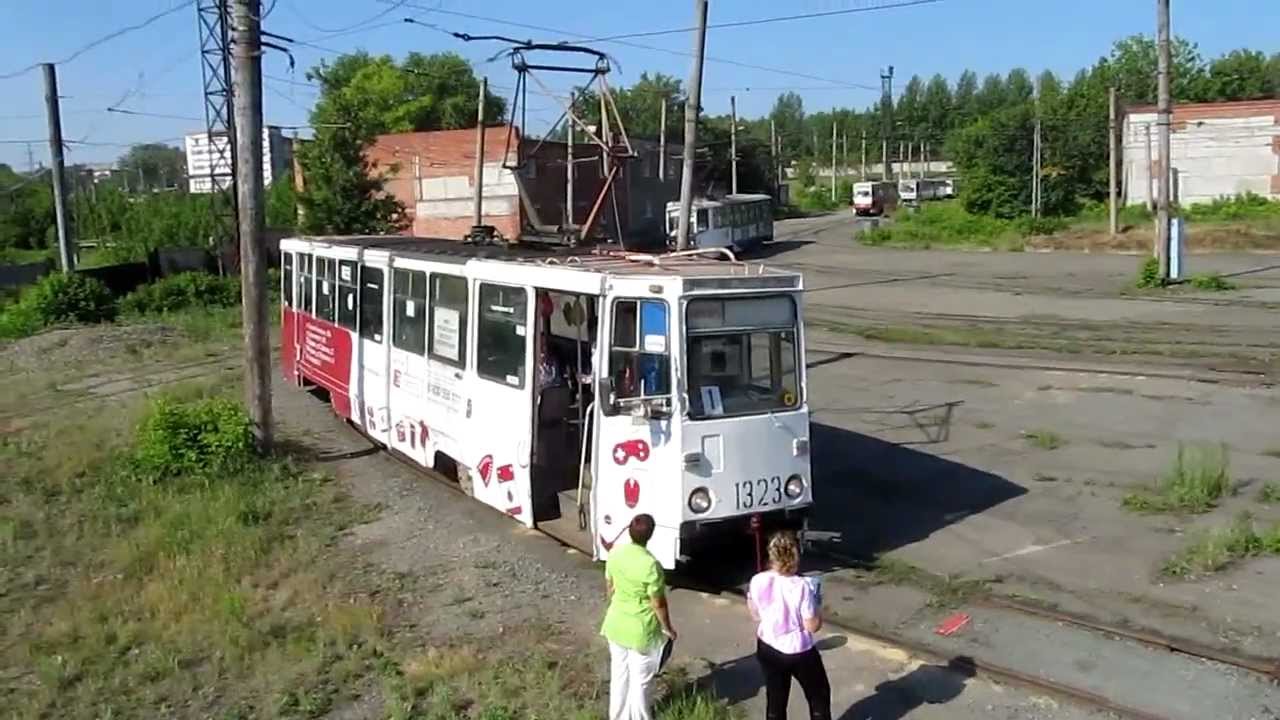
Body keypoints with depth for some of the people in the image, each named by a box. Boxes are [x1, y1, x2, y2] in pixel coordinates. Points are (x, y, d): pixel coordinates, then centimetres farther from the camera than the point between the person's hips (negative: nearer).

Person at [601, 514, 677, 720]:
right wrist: (667, 628, -3)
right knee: (641, 679, 12)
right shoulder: (650, 565, -27)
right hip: (641, 629, -6)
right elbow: (658, 604, -18)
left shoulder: (615, 553, -8)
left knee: (618, 673, 22)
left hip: (616, 623, 6)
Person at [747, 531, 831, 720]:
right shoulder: (801, 587, -27)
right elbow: (813, 626, -19)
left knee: (775, 698, 19)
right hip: (799, 652, -4)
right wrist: (817, 604, -4)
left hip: (768, 649, 4)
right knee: (819, 694, 21)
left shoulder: (757, 582, -13)